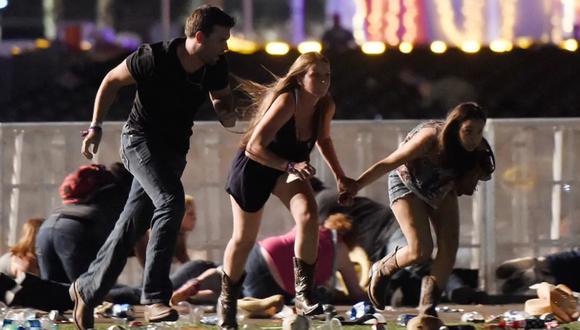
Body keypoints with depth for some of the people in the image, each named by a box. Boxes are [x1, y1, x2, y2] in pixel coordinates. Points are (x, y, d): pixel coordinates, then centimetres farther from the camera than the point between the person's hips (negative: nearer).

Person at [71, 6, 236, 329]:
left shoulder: (216, 67, -8)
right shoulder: (154, 59, -23)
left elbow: (221, 96, 13)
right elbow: (112, 81, -7)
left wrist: (227, 114, -10)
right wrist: (96, 127, -7)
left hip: (175, 148, 6)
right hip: (141, 138, -6)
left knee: (133, 223, 9)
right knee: (171, 201, -28)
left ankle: (88, 288, 24)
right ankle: (155, 295, -29)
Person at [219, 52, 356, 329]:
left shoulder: (326, 107, -12)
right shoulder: (286, 103, -32)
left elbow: (323, 139, 11)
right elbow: (255, 146, -36)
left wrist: (339, 176, 9)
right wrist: (290, 166, -46)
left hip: (288, 167, 5)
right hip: (253, 167, -5)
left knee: (309, 215, -24)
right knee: (244, 239, 6)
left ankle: (304, 295, -19)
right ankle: (227, 301, 30)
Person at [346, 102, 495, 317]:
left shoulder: (478, 150, -23)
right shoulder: (429, 138, -37)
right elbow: (387, 164, -29)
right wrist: (354, 187, -27)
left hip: (441, 188, 5)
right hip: (407, 184, -5)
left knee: (449, 247, -11)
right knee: (421, 250, -17)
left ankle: (427, 306, 2)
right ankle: (381, 271, 13)